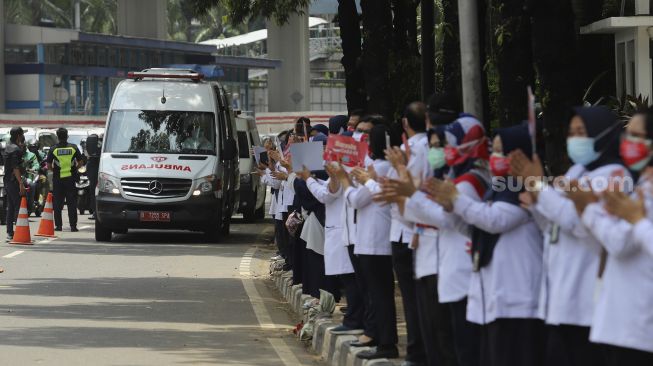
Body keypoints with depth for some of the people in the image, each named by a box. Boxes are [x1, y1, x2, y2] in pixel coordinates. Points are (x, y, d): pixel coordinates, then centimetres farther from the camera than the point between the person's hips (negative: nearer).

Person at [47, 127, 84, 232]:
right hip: (71, 178, 1)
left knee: (57, 204, 6)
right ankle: (73, 226, 1)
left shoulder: (53, 149, -4)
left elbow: (48, 165, -4)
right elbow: (80, 163, 1)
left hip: (58, 179, -1)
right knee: (72, 203, 4)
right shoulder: (73, 148, -1)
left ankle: (58, 225, 4)